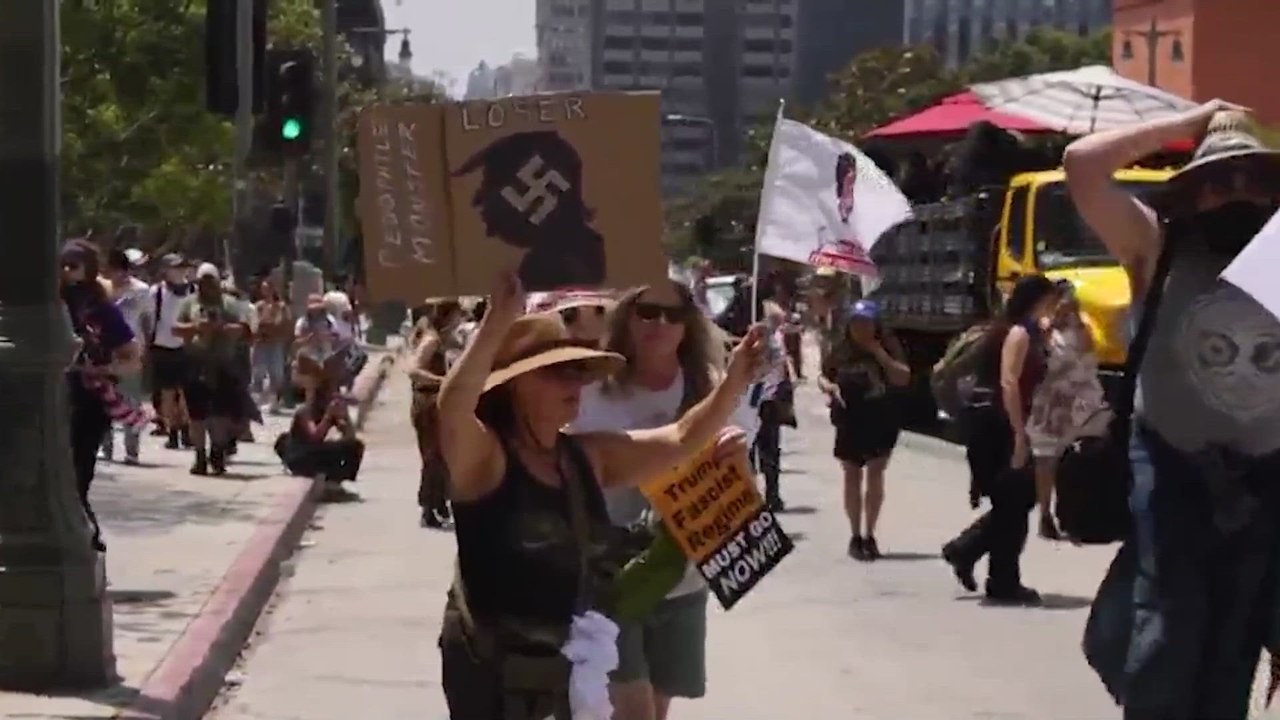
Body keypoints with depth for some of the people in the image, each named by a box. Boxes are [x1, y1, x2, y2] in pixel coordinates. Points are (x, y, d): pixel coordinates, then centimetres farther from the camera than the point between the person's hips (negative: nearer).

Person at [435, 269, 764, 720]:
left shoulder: (588, 456, 5)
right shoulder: (483, 458, -15)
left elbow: (680, 440, 5)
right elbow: (453, 408, -36)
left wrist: (733, 382, -12)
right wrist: (498, 321, -45)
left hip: (577, 661, 7)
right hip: (493, 668, -6)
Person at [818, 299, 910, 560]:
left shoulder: (888, 345, -4)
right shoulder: (840, 348, 1)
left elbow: (903, 378, -13)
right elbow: (823, 377, 12)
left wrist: (879, 353, -20)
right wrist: (829, 387, -11)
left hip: (882, 421, -1)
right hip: (849, 421, 2)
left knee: (875, 474, 1)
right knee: (852, 476, 6)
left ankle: (869, 535, 9)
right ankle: (855, 536, 14)